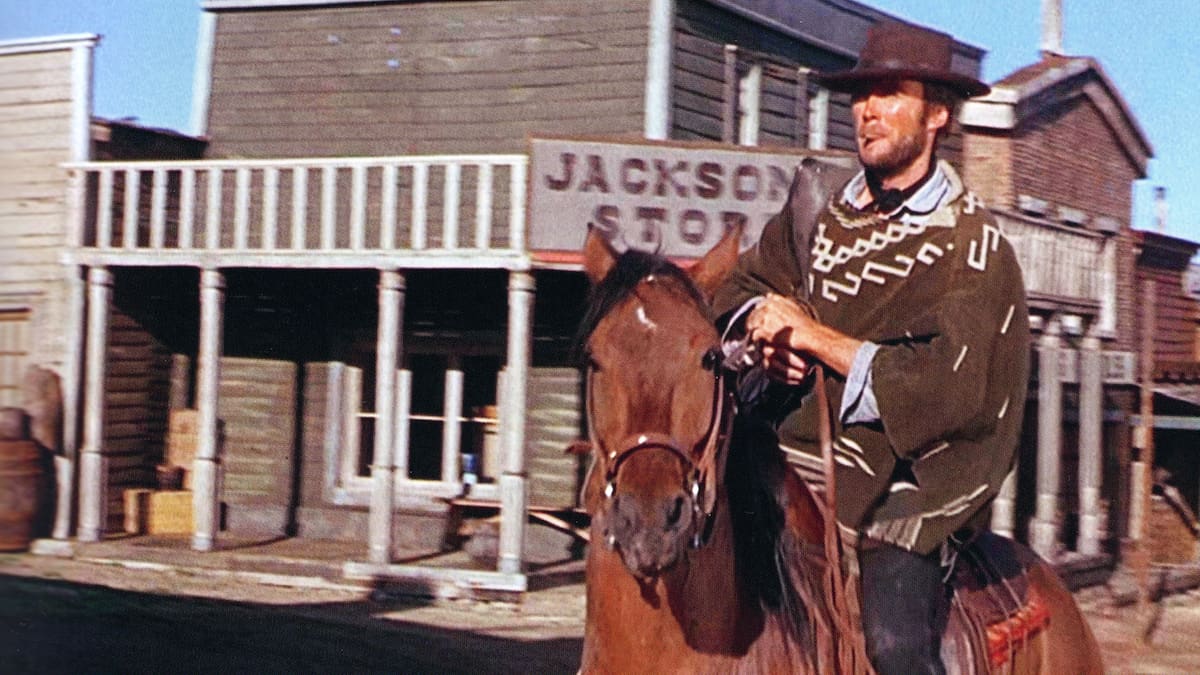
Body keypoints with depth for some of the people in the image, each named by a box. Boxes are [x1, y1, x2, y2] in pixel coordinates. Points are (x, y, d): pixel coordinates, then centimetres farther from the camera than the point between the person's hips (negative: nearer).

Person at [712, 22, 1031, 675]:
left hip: (904, 473, -5)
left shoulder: (972, 243, -4)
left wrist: (815, 337, -17)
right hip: (797, 445, 5)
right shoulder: (820, 213, 12)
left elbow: (951, 387, -14)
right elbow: (740, 285, 24)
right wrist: (767, 335, -1)